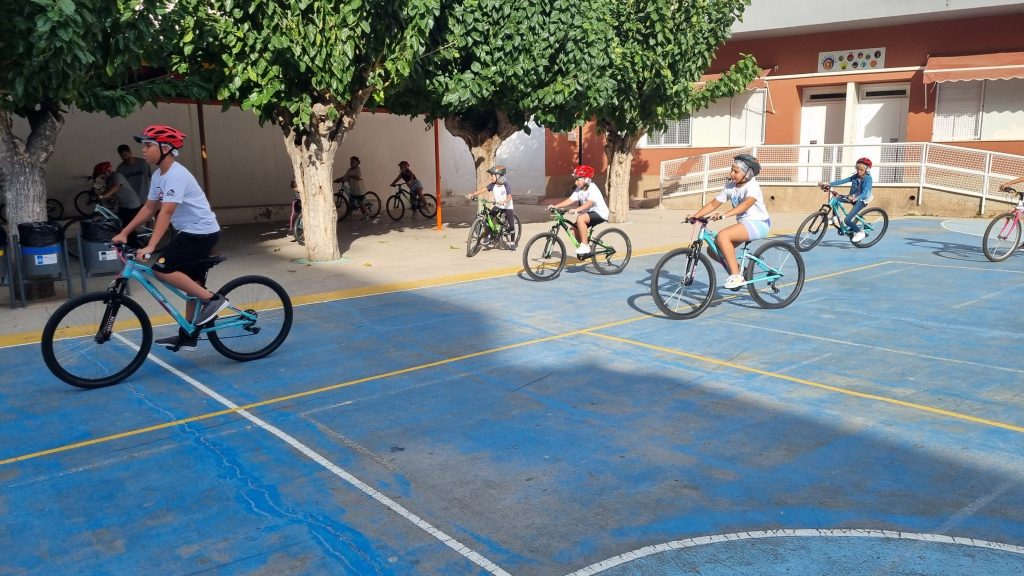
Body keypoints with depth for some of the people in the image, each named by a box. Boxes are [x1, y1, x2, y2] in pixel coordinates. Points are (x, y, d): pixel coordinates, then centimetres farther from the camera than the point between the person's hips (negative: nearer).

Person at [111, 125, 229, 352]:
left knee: (162, 269, -17)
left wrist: (150, 247, -32)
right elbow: (149, 208, 14)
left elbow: (166, 212, -27)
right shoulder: (158, 175, 9)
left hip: (201, 231, -10)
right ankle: (188, 337, 19)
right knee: (192, 282, 12)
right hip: (192, 231, 10)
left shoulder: (176, 175, -20)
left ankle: (212, 299, -11)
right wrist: (123, 233, 11)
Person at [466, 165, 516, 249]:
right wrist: (473, 194, -31)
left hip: (507, 207, -4)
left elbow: (509, 196, -31)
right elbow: (483, 190, -17)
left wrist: (504, 201, -52)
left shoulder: (506, 185, -21)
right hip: (498, 206, 4)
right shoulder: (492, 185, -8)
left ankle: (512, 243, 12)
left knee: (511, 225, -5)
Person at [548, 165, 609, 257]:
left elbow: (589, 203, -35)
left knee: (580, 218, -33)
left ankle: (585, 246, -27)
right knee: (574, 230, -5)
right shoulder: (578, 189, 2)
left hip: (600, 213, -8)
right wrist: (555, 206, -16)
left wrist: (576, 210, -48)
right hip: (589, 213, 8)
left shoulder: (592, 189, -21)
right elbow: (570, 200, -5)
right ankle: (586, 249, 14)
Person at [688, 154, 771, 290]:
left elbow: (746, 204, -34)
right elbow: (714, 204, 5)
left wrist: (724, 215, -48)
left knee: (722, 235, -31)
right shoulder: (730, 186, 6)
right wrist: (696, 215, -9)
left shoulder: (752, 186, -15)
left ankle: (736, 276, -25)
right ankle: (736, 269, 15)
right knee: (713, 249, -6)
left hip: (758, 224, -8)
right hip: (743, 223, 8)